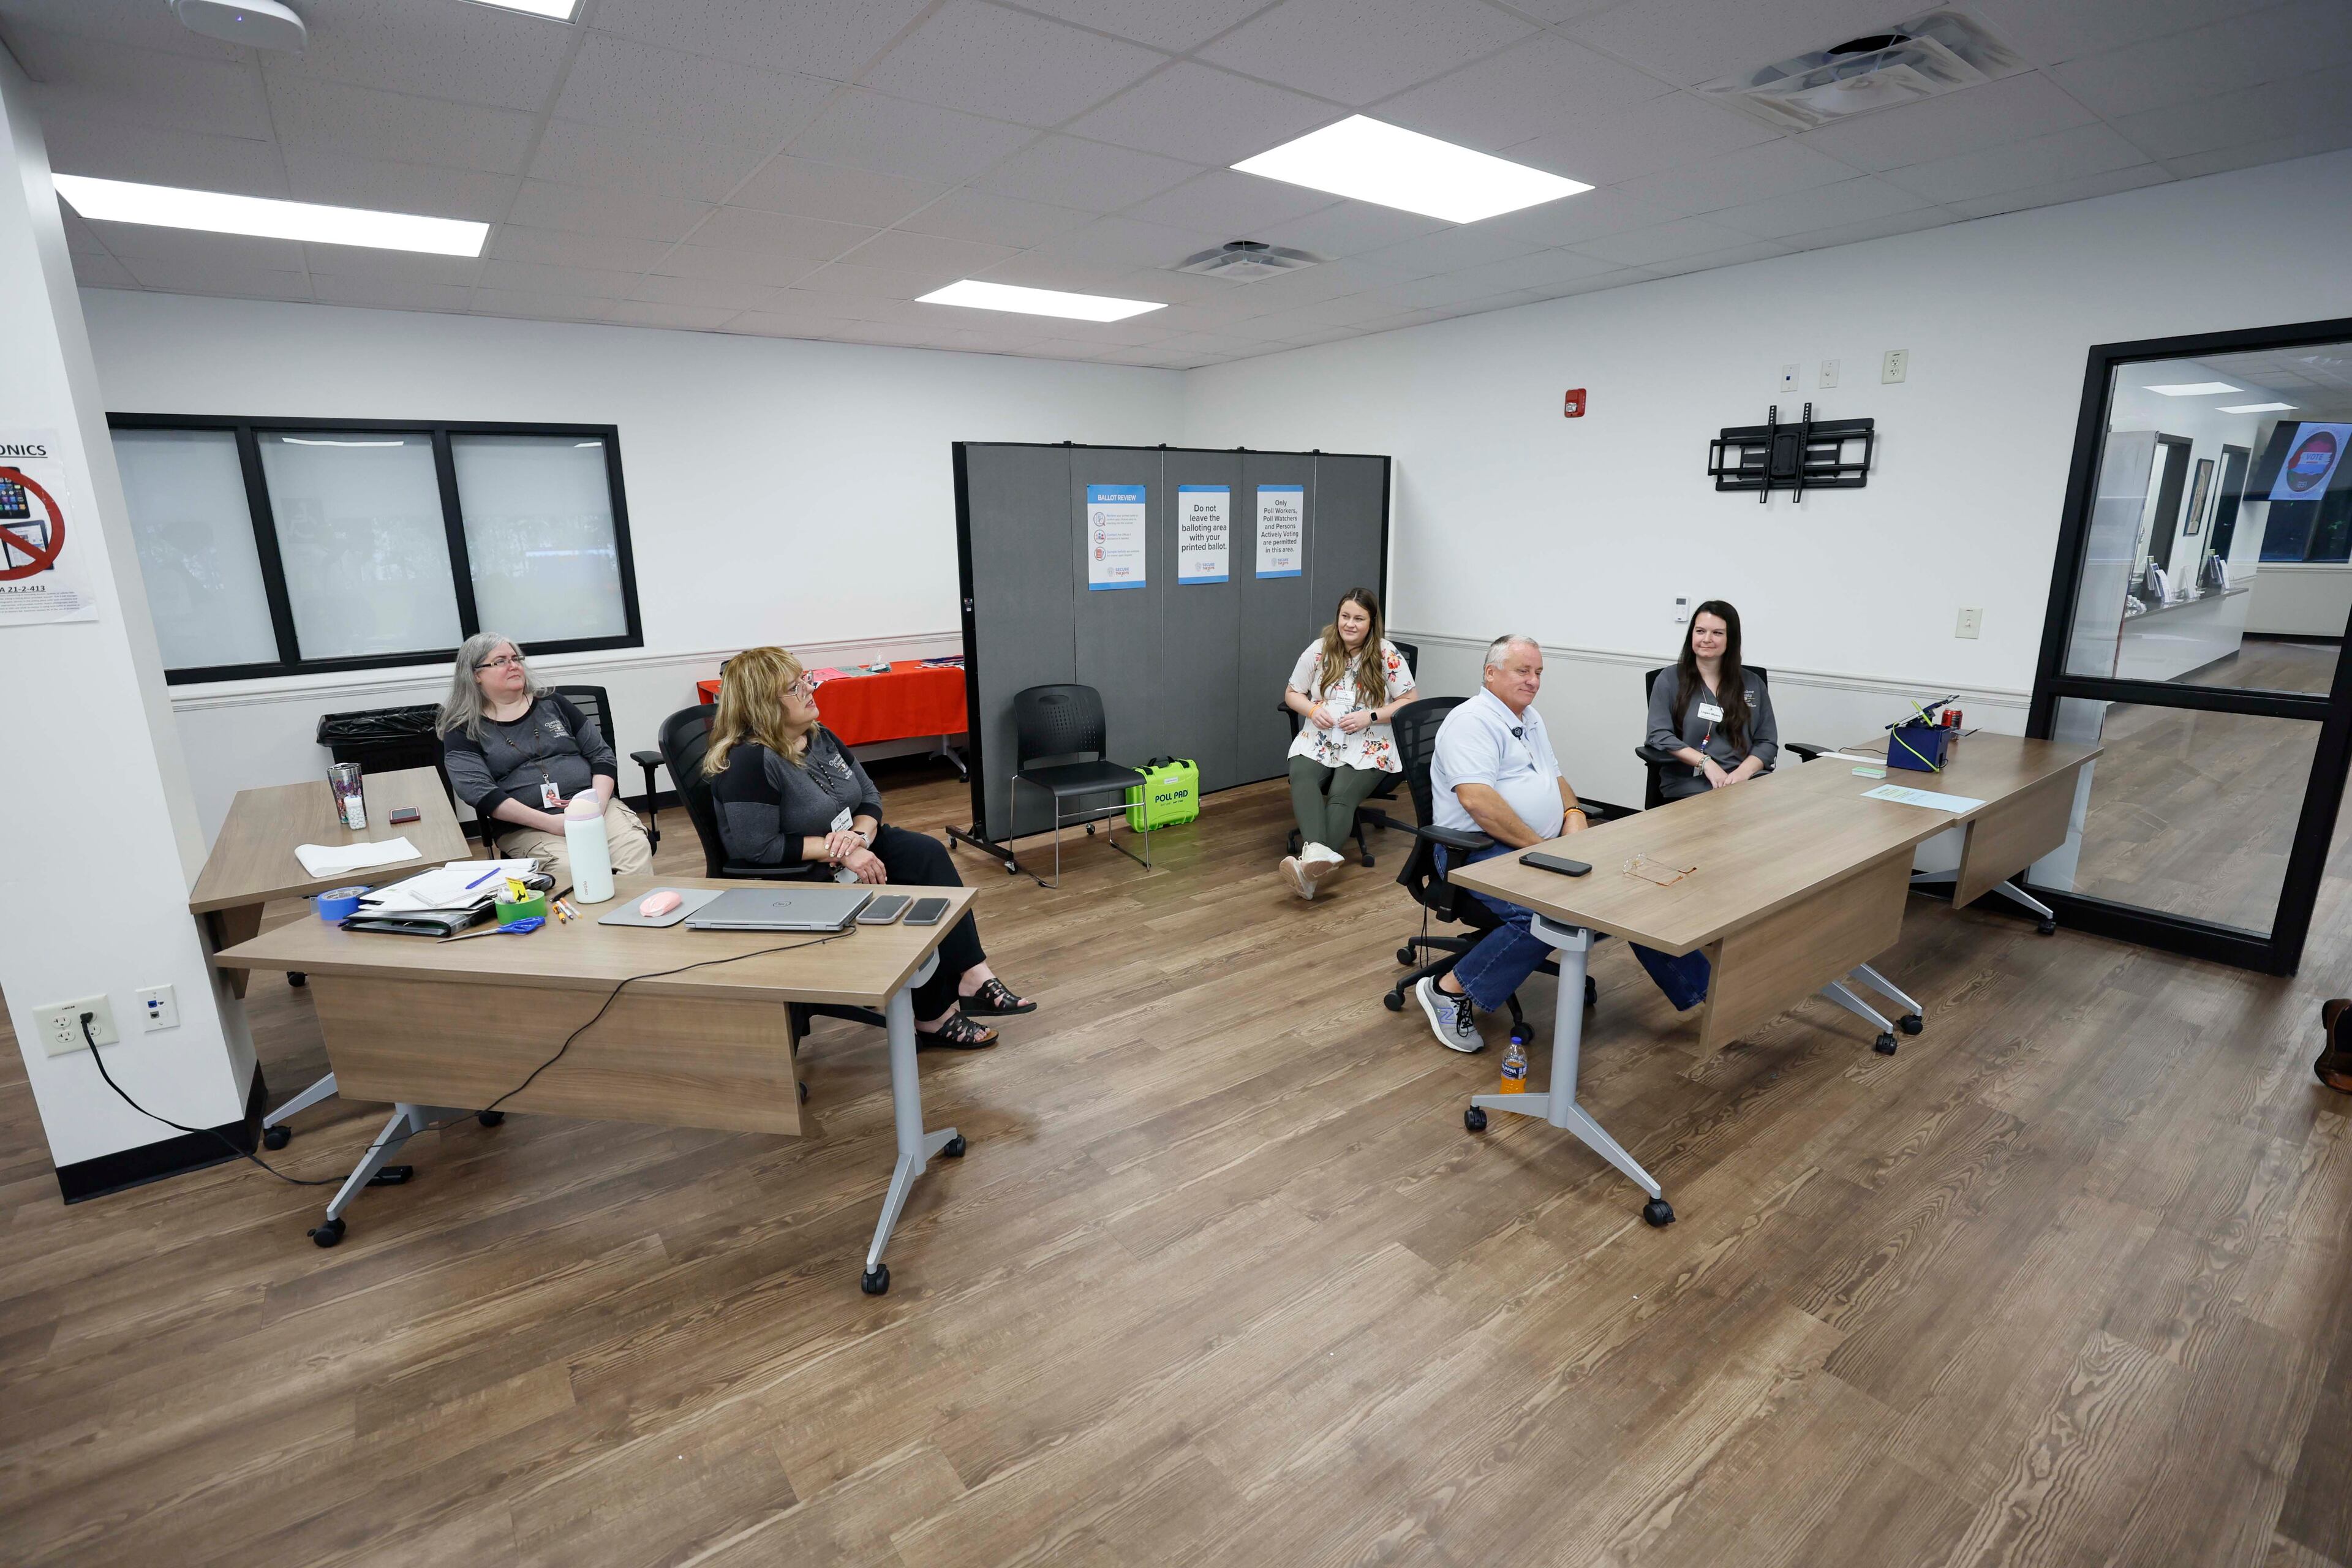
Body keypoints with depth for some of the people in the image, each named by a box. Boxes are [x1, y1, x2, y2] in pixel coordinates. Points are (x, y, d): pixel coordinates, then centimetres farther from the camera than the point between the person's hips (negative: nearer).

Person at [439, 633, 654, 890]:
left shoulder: (553, 705, 18)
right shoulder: (463, 733, 9)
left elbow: (602, 754, 15)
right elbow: (480, 793, -5)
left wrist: (598, 804, -6)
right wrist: (550, 822, -17)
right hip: (526, 827, -2)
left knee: (636, 848, -30)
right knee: (571, 868, -34)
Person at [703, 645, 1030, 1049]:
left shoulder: (818, 737, 5)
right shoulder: (749, 761, -20)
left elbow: (870, 793, 8)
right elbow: (758, 847, -24)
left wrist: (860, 835, -13)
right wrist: (838, 851, -24)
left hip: (847, 847, 8)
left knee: (928, 853, -16)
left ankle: (971, 977, -19)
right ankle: (932, 1015, -7)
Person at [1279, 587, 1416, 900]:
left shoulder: (1387, 655, 2)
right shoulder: (1319, 650, 9)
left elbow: (1409, 702, 2)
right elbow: (1292, 693, 16)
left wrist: (1371, 716, -12)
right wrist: (1313, 710, -6)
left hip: (1367, 747, -2)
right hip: (1318, 740, 2)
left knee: (1342, 796, -31)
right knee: (1301, 778, -33)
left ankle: (1310, 865, -51)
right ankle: (1318, 853, -56)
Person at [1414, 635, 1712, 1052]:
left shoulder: (1530, 719, 19)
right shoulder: (1472, 721, -12)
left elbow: (1554, 775, 28)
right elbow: (1477, 800, -24)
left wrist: (1574, 815, 5)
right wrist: (1539, 846, -20)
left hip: (1541, 846, 9)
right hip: (1483, 850, -9)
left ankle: (1696, 987, 11)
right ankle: (1449, 990, -19)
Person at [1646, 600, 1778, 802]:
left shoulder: (1753, 683, 15)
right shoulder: (1669, 680, 7)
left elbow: (1767, 742, 10)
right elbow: (1660, 735, -3)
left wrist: (1743, 772, -12)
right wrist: (1706, 763, -16)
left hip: (1747, 779, 3)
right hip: (1690, 782, -3)